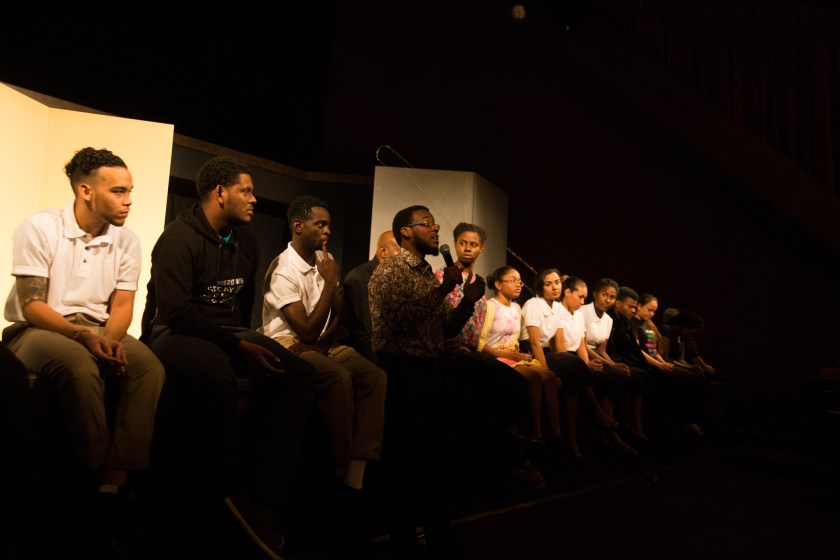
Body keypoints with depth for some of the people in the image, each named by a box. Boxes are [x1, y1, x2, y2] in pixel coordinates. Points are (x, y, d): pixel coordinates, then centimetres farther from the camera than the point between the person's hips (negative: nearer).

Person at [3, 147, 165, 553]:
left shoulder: (127, 240, 3)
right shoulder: (38, 228, -8)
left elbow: (122, 306, 1)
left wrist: (108, 340, -21)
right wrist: (84, 336, -28)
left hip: (99, 332, 4)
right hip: (36, 330, -3)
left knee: (149, 367, -27)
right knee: (80, 366, -37)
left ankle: (114, 485, -28)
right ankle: (101, 478, -21)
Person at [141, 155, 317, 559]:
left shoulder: (245, 239, 11)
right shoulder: (179, 237, -11)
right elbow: (175, 312, -21)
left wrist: (245, 339, 13)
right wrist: (238, 347, -26)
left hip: (229, 333, 7)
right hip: (175, 331, -6)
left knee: (298, 373, -20)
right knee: (216, 373, -41)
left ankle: (262, 495, -21)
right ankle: (227, 491, -17)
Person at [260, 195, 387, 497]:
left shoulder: (325, 259, 9)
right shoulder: (283, 270, -14)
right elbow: (307, 329, -20)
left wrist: (322, 339, -7)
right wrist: (330, 281, -18)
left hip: (321, 343, 7)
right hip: (288, 344, -7)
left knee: (375, 375, -18)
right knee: (339, 377, -34)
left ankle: (358, 470, -20)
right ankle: (342, 470, -18)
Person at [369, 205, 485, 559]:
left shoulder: (429, 274, 17)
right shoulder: (389, 270, -8)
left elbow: (445, 329, 16)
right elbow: (400, 320, -23)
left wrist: (467, 302, 0)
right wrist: (442, 290, -20)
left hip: (432, 370, 8)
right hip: (402, 371, -8)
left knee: (436, 454, 15)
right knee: (406, 458, 0)